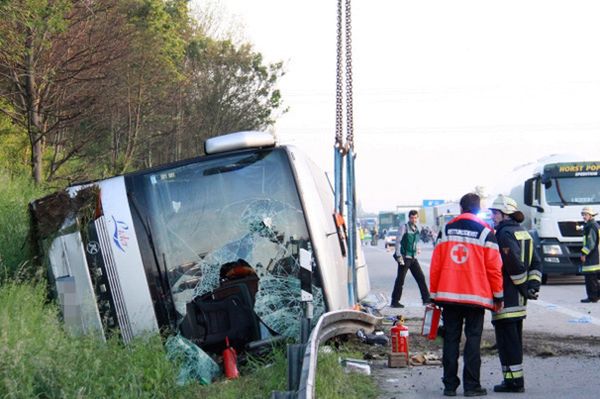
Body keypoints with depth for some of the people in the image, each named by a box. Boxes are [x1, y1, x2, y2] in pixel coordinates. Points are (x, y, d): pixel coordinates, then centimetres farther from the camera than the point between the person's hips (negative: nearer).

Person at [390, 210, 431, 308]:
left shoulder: (416, 229, 13)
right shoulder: (404, 228, -8)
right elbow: (398, 242, -11)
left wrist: (417, 249, 10)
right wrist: (399, 257, -16)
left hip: (413, 258, 7)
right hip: (405, 258, -7)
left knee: (421, 277, 6)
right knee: (400, 280, -3)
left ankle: (426, 299, 12)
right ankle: (395, 302, 2)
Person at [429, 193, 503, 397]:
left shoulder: (447, 229, 6)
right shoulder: (485, 231, -2)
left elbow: (435, 264, 6)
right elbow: (494, 267, -3)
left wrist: (434, 294, 13)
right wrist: (498, 296, 6)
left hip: (448, 295, 3)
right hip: (476, 296, -2)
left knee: (451, 340, 7)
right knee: (473, 340, 2)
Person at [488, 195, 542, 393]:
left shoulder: (505, 234, -14)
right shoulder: (524, 233, 16)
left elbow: (514, 264, -22)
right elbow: (536, 263, 14)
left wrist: (524, 288, -13)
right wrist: (533, 286, 7)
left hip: (506, 298, -10)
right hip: (519, 300, 10)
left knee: (506, 339, -6)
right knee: (515, 338, 15)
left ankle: (513, 380, -6)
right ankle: (515, 379, 20)